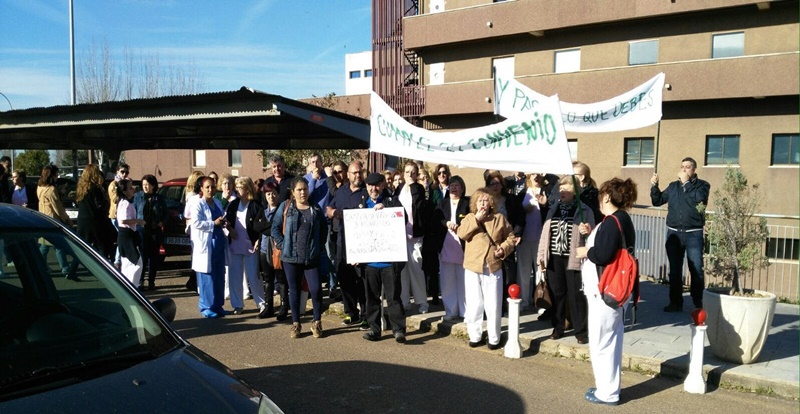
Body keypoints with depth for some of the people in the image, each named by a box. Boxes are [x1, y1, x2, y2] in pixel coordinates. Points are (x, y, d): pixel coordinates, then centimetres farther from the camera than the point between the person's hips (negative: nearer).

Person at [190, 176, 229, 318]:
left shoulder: (218, 203, 15)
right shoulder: (198, 204, -6)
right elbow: (195, 222, -17)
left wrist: (224, 223, 3)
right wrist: (214, 223, -16)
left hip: (219, 243, 7)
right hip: (205, 244, -7)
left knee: (219, 277, 9)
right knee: (206, 277, -2)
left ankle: (218, 305, 19)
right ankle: (206, 307, 7)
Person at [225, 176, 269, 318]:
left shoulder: (256, 205, -8)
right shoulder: (233, 204, 7)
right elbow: (226, 219, 17)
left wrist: (258, 241, -16)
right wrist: (230, 228, -1)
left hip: (250, 245, -5)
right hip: (234, 245, 5)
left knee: (253, 277, -2)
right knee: (235, 276, 8)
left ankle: (261, 304, 7)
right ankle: (237, 305, 18)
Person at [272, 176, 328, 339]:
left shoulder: (316, 208, 6)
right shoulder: (285, 207, 2)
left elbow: (324, 228, 13)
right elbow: (275, 227, 3)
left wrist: (319, 245, 4)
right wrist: (282, 245, -4)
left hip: (312, 257, 0)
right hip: (291, 257, 0)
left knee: (316, 289, -7)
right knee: (294, 290, 9)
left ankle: (317, 322, 12)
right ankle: (296, 324, 21)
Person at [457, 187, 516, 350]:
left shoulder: (499, 218, 7)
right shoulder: (469, 218, 7)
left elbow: (510, 237, 8)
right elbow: (461, 233, -10)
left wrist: (504, 249, -9)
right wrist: (476, 218, -13)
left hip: (493, 267, 0)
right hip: (473, 267, 0)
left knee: (493, 305, 2)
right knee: (474, 304, 6)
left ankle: (494, 338, 13)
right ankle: (475, 335, 19)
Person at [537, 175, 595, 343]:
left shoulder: (583, 210, -3)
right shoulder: (553, 209, 11)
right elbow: (545, 233, 11)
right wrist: (541, 255, 8)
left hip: (573, 259, -4)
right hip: (554, 258, 4)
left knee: (576, 295, 2)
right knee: (556, 293, 11)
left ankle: (580, 331, 14)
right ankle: (558, 327, 24)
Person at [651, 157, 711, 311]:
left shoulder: (702, 185, 2)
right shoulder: (673, 186, 12)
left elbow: (699, 198, -19)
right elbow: (657, 201, 13)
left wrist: (686, 182, -13)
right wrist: (654, 186, -1)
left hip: (693, 234, -3)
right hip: (674, 233, 4)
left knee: (696, 270, -2)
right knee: (674, 270, 8)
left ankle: (698, 303, 10)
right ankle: (675, 302, 16)